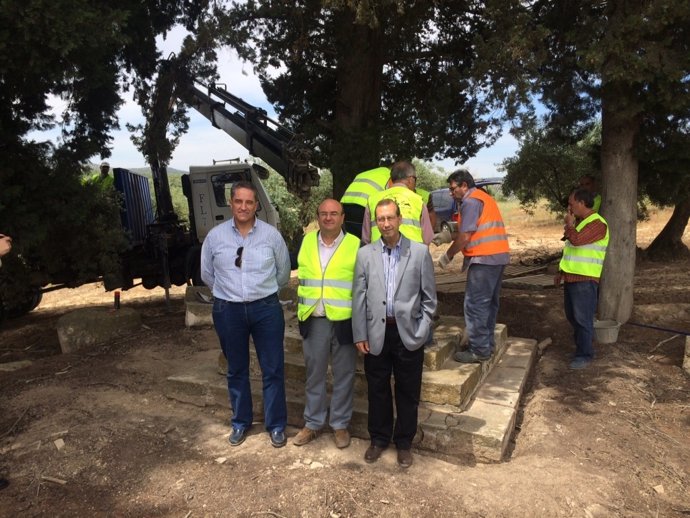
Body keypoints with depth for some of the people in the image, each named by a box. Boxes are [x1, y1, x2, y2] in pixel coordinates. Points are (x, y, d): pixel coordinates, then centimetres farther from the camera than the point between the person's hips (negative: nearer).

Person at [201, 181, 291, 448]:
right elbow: (207, 274, 11)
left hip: (266, 308, -1)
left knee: (273, 369, 5)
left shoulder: (271, 234, -4)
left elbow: (283, 272, 8)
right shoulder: (215, 236, -2)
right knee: (236, 370, 16)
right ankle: (240, 422, 35)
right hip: (228, 311, 2)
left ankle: (276, 425, 23)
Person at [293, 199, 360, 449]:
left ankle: (340, 424, 27)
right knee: (314, 374, 14)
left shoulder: (355, 244, -4)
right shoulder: (307, 241, 7)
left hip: (344, 320, -3)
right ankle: (313, 423, 30)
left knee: (343, 375, 10)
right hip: (313, 320, 3)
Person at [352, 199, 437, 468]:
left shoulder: (420, 252, -2)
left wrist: (421, 332, -5)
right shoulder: (365, 254, 2)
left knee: (408, 393, 11)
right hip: (376, 334, 1)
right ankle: (379, 439, 34)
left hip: (408, 333, -1)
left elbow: (429, 297, 1)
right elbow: (359, 298, 2)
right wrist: (360, 335, -1)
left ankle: (404, 443, 31)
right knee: (377, 390, 14)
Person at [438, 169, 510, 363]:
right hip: (498, 256, 10)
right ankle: (487, 343, 24)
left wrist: (447, 256, -3)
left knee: (475, 305, -5)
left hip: (484, 259, -10)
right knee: (489, 303, 15)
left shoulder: (470, 201, -9)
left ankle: (479, 350, -1)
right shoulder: (484, 197, 21)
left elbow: (465, 237, -14)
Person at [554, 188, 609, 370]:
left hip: (585, 280, -9)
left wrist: (569, 224, -10)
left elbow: (576, 240, -28)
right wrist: (561, 271, 23)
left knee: (583, 318, -4)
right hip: (571, 278, 9)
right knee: (572, 316, 16)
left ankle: (584, 355, 5)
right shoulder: (579, 222, 17)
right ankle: (581, 345, 30)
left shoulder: (597, 223, -14)